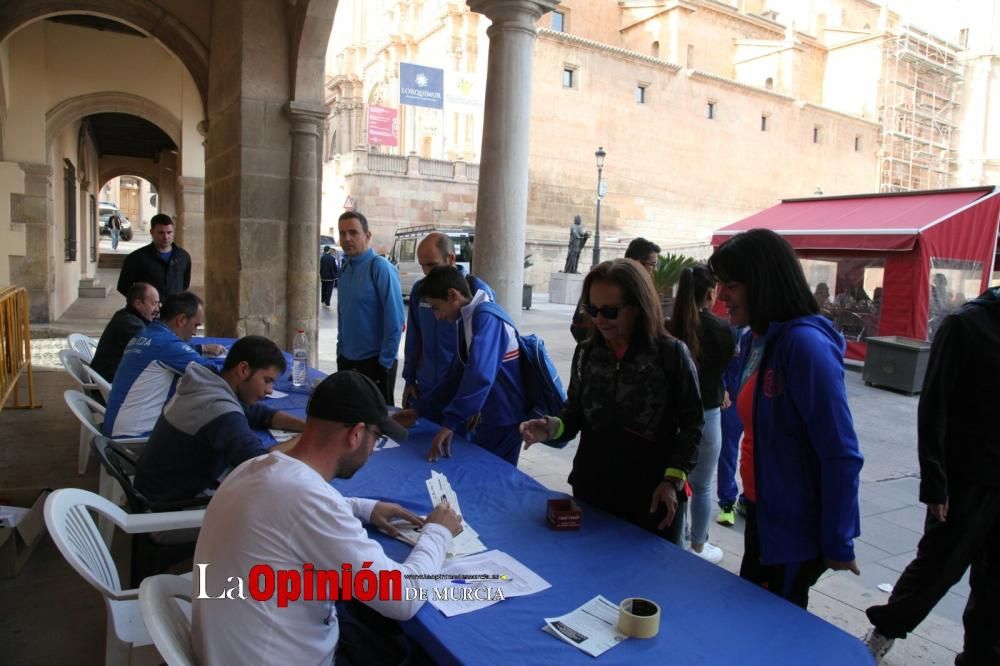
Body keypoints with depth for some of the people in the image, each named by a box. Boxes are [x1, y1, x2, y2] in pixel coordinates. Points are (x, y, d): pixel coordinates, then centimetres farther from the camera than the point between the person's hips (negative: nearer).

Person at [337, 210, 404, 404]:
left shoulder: (380, 267, -15)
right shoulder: (345, 268, 7)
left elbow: (395, 321, -19)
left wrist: (385, 362, -16)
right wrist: (341, 351, 12)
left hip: (374, 362, -7)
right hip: (346, 360, 7)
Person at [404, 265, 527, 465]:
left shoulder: (486, 317, -21)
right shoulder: (466, 321, 7)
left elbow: (480, 375, -34)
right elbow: (455, 376, 12)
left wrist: (451, 422, -35)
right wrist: (420, 410, 9)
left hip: (502, 422, -9)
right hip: (483, 419, 9)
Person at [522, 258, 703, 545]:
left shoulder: (672, 353, -9)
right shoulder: (586, 352, 3)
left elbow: (691, 424, -5)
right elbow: (575, 412, 9)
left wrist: (673, 480, -12)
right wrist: (553, 427, -11)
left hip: (652, 497, -3)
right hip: (591, 491, 4)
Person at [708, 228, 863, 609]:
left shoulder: (806, 344, -23)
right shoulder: (757, 339, 3)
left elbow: (840, 455, -22)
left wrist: (838, 544, -15)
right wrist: (751, 502, 12)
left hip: (796, 527, -8)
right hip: (762, 513, 8)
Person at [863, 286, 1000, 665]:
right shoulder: (967, 324, -12)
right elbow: (933, 408, -15)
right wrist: (934, 484, -17)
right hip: (967, 479, -5)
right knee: (939, 566, 6)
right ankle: (884, 632, 26)